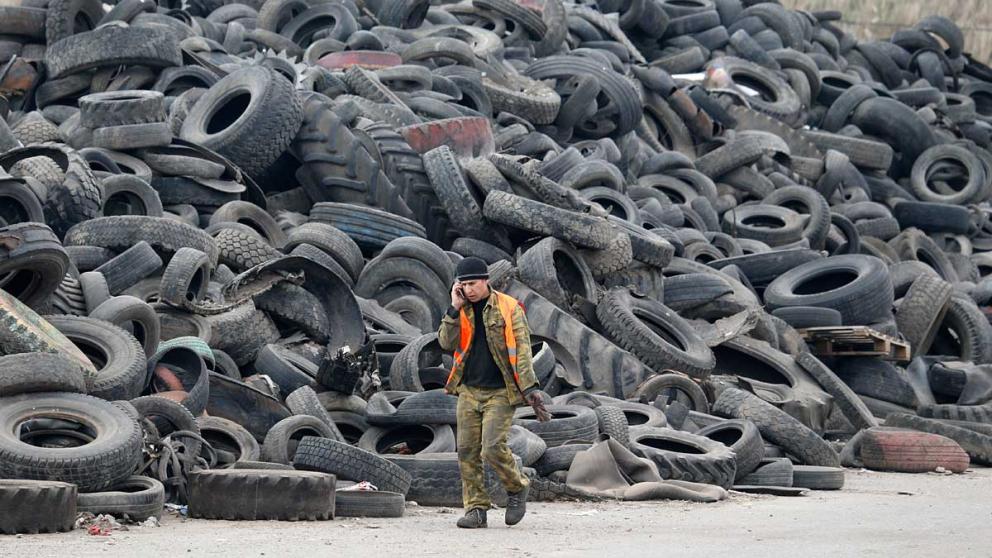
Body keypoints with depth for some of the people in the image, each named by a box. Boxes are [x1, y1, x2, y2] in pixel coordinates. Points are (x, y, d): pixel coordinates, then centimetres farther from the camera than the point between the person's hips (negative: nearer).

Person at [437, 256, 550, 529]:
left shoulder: (509, 308, -3)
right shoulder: (461, 311, 10)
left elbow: (522, 349, -6)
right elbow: (446, 343, -3)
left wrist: (529, 388, -14)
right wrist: (455, 309, -10)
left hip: (500, 393, -5)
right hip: (469, 391, 5)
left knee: (493, 448, -15)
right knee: (467, 452, 1)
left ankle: (517, 488, 11)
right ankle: (476, 508, 8)